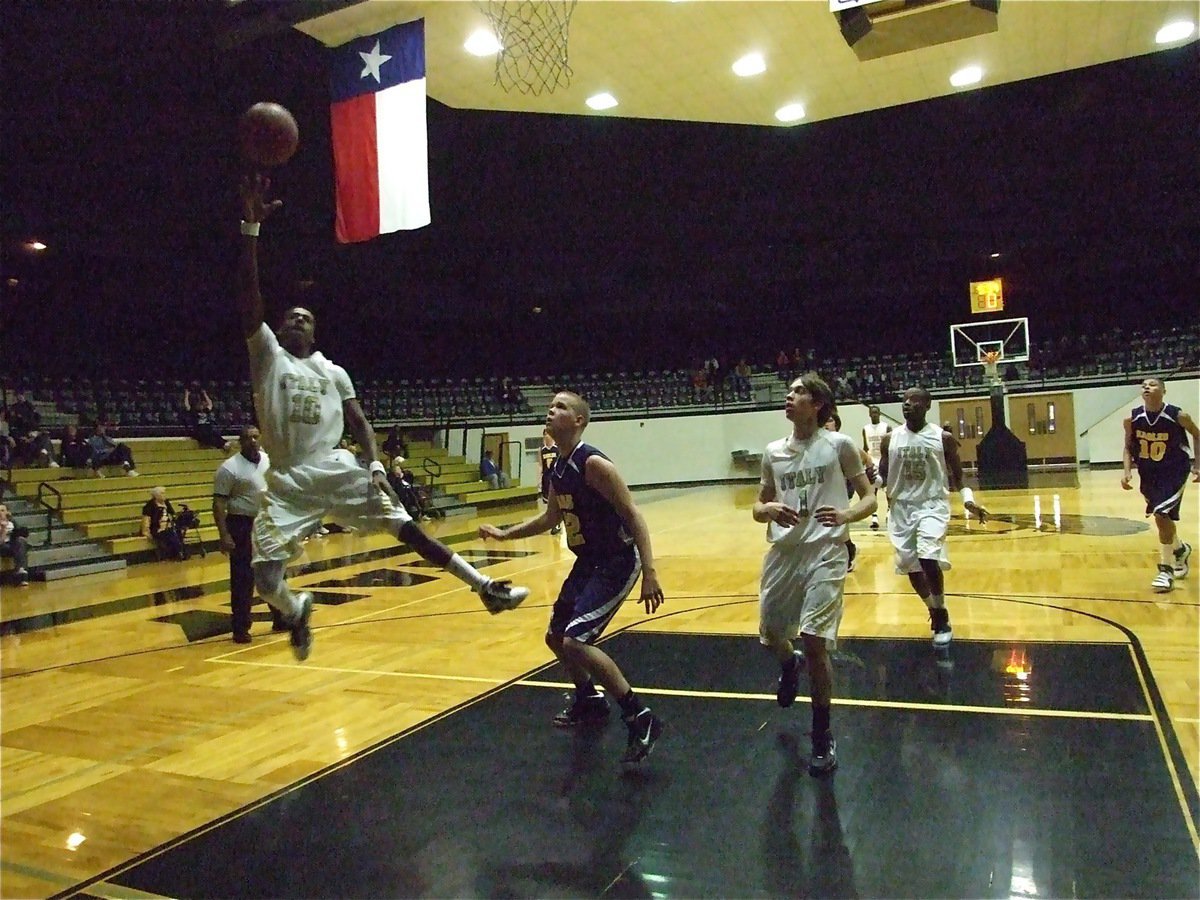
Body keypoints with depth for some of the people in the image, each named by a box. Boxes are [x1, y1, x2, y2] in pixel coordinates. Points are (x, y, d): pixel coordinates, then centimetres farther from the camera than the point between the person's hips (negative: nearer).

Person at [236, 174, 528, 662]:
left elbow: (360, 424, 12)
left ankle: (486, 588, 0)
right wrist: (250, 225, -15)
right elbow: (248, 294, -8)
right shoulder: (267, 355, 4)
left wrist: (375, 466, -8)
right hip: (289, 482, -1)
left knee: (408, 529, -6)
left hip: (338, 471, 2)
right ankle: (296, 609, 28)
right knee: (265, 579, -9)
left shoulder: (334, 372, 13)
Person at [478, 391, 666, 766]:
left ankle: (639, 718, -11)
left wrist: (649, 573, -30)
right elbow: (550, 518, 23)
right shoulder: (558, 469, 6)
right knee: (556, 636, 18)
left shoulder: (593, 463, -20)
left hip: (617, 562, -9)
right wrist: (504, 534, 23)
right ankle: (589, 700, 40)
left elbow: (632, 515, -23)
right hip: (588, 562, 9)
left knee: (576, 641, -20)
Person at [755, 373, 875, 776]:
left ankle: (823, 734, 9)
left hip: (826, 553, -4)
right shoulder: (773, 452, 7)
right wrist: (770, 510, -11)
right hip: (783, 553, 5)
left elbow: (869, 498, 0)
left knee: (814, 639, -12)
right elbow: (758, 507, 13)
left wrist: (847, 515, -21)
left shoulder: (838, 444, -3)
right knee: (770, 635, 12)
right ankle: (791, 665, 51)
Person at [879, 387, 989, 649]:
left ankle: (941, 619, 0)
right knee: (910, 566, 8)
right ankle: (935, 611, 34)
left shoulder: (943, 438, -5)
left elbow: (956, 474, 5)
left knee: (928, 559, -21)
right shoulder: (890, 439, 0)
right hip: (901, 507, 4)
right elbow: (882, 475, 9)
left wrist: (968, 499, -10)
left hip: (932, 504, -3)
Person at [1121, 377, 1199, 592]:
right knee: (1163, 517, 18)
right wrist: (1127, 471, -12)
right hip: (1148, 473, 4)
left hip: (1174, 472, -4)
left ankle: (1166, 569, -4)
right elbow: (1128, 447, 2)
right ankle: (1180, 549, 47)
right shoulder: (1132, 419, -11)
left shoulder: (1178, 416, -19)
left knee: (1162, 515, -17)